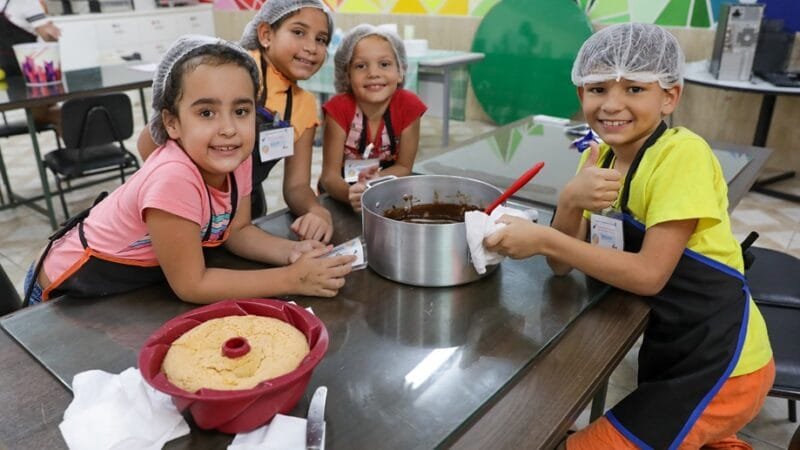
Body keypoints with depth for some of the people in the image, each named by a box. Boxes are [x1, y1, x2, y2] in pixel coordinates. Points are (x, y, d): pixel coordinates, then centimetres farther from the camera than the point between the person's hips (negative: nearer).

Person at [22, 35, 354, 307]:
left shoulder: (236, 159, -19)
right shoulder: (173, 178, -39)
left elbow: (237, 230, -5)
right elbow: (191, 285, -31)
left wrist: (291, 252, -23)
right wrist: (293, 279, -31)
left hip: (143, 279, 5)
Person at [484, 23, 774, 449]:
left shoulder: (682, 154, -23)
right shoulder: (599, 157, -2)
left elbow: (650, 275, -26)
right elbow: (563, 264, -8)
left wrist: (541, 238, -30)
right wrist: (570, 202, -27)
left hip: (720, 362, -7)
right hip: (668, 348, 7)